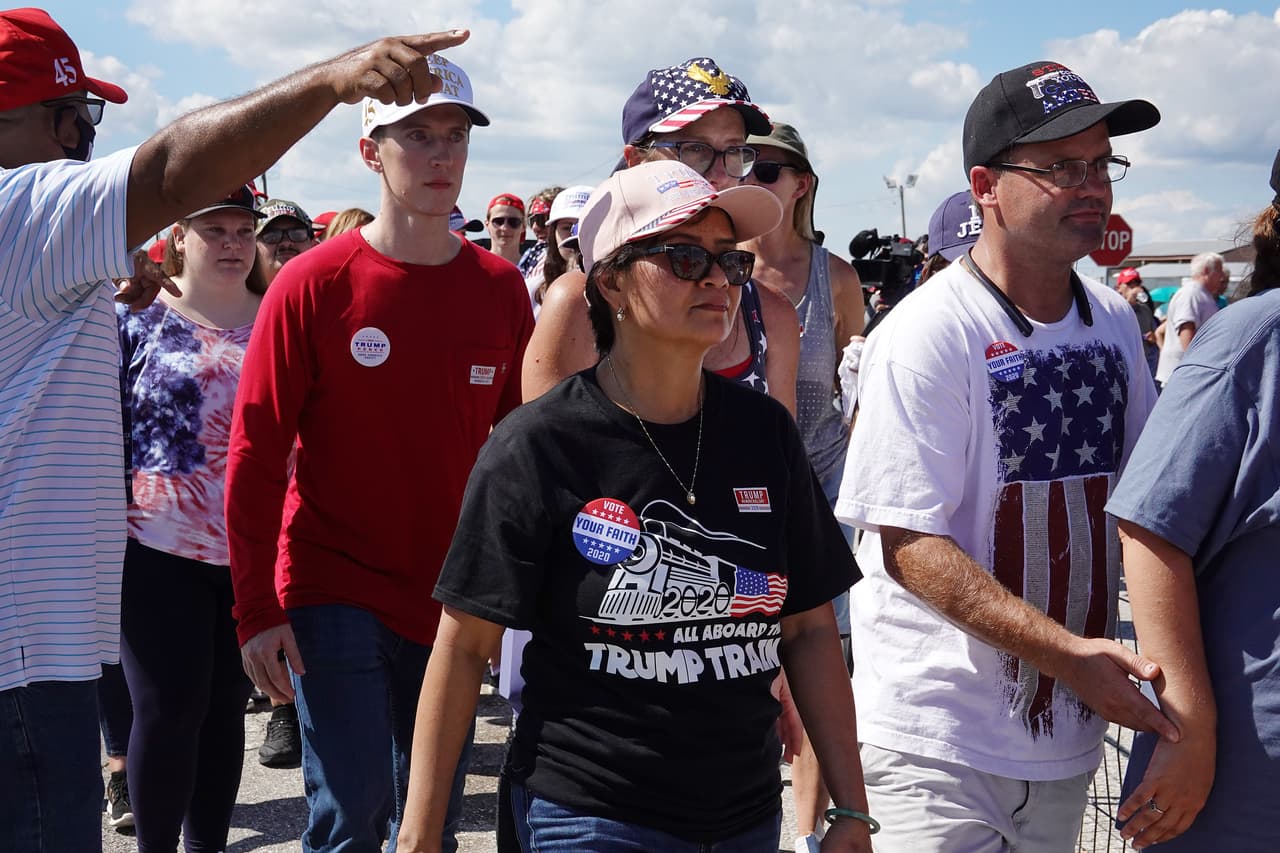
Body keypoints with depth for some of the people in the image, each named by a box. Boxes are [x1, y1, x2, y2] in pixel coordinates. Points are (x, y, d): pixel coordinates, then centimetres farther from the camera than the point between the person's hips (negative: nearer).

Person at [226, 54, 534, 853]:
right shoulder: (314, 284, -8)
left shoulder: (501, 289, 2)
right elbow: (255, 454, -7)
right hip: (334, 598, -3)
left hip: (453, 599, 4)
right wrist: (257, 609, -10)